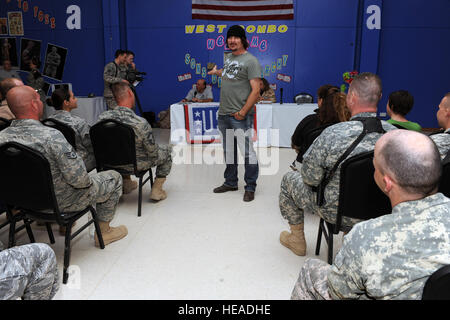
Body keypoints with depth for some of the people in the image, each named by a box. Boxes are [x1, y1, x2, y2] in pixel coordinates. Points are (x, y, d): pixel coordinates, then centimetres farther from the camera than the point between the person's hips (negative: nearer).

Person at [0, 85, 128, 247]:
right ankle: (103, 231, 23)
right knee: (114, 178, 11)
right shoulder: (52, 136, -32)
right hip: (61, 202, -7)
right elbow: (78, 178, -30)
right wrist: (87, 181, -8)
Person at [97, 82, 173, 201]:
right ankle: (156, 190, 21)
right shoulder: (141, 123, -32)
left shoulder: (102, 117, -18)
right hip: (137, 165, -5)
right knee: (167, 149, 20)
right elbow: (153, 153, -20)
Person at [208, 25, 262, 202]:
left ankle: (250, 188, 10)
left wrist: (243, 112, -19)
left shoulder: (250, 61, -9)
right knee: (228, 151, 16)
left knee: (247, 152, -3)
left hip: (240, 116, -8)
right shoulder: (228, 57, 15)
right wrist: (216, 72, 38)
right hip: (224, 114, 8)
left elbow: (256, 90, -16)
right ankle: (230, 182, 30)